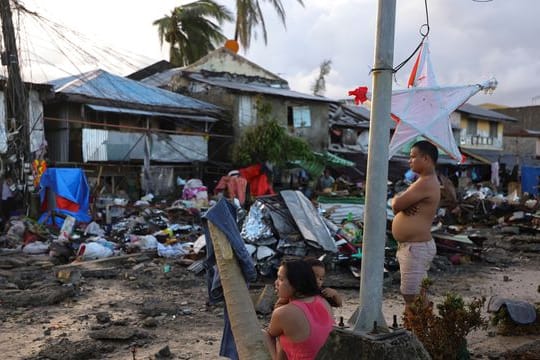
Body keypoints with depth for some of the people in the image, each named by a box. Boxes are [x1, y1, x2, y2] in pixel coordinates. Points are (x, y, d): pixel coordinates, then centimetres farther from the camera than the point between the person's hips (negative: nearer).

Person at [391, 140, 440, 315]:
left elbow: (396, 204, -22)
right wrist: (403, 203, -10)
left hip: (416, 247, -11)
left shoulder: (426, 183, -19)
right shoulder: (423, 182, 16)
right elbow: (397, 203, 12)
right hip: (412, 246, 11)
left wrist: (399, 201, 1)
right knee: (416, 298, 18)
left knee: (412, 299, -6)